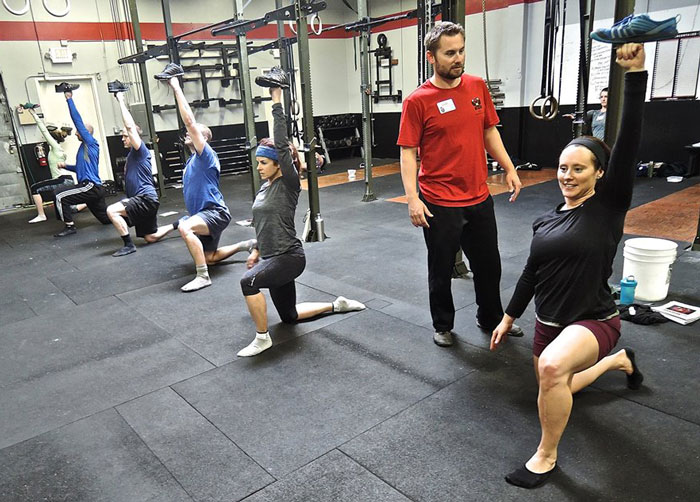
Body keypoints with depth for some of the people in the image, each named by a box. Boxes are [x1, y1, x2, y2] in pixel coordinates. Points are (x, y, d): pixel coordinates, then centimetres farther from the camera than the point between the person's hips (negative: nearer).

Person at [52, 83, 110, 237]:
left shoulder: (91, 143, -5)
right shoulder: (85, 147, 21)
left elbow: (78, 120, -12)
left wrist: (69, 99, -9)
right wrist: (66, 166, 26)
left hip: (91, 187, -10)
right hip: (93, 188, 10)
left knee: (59, 195, -18)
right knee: (106, 218, 15)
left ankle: (70, 226, -12)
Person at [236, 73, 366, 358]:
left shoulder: (289, 184, -13)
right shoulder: (265, 187, 10)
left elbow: (282, 145, -25)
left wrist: (276, 102, -25)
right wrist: (257, 250, 22)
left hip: (289, 257, -10)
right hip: (272, 257, 10)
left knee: (248, 281, -33)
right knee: (289, 315, 19)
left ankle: (262, 338, -15)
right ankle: (336, 304, 35)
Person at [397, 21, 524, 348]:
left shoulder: (477, 87, 5)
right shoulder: (418, 101, -10)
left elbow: (489, 131, 14)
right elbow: (408, 152, -10)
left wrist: (509, 168, 8)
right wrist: (412, 198, -18)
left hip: (479, 198, 5)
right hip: (440, 204, -5)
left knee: (489, 264, 18)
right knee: (441, 269, 10)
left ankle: (491, 318, 40)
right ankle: (443, 326, 31)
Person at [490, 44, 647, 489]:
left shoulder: (609, 206, -10)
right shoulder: (547, 220, 5)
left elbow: (629, 141, -23)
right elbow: (532, 272, 13)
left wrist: (636, 74, -30)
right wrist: (509, 318, 15)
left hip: (594, 321, -7)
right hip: (550, 321, 7)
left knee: (553, 366, -38)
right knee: (556, 389, 26)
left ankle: (546, 457, -13)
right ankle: (618, 361, 50)